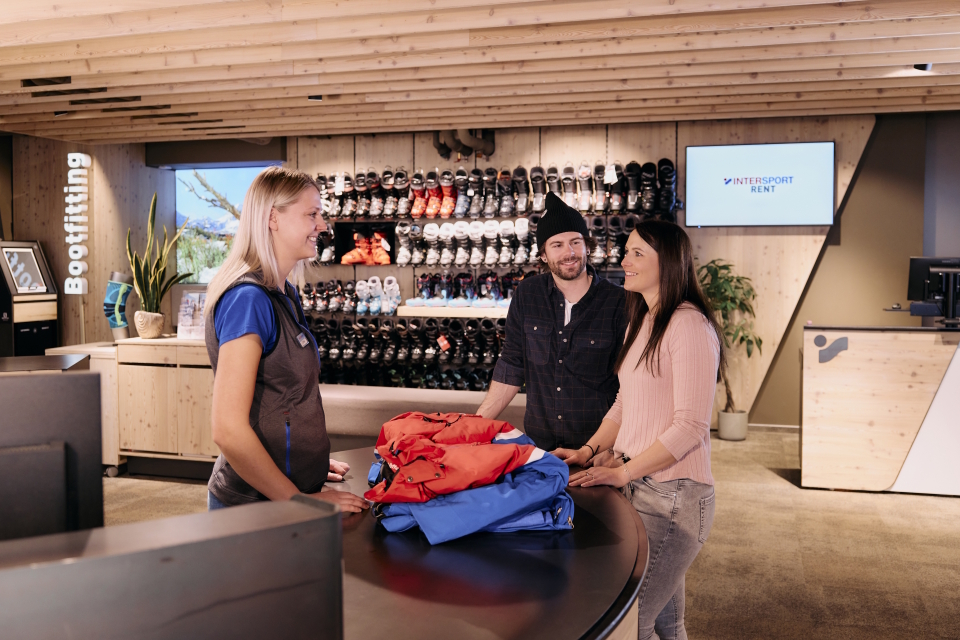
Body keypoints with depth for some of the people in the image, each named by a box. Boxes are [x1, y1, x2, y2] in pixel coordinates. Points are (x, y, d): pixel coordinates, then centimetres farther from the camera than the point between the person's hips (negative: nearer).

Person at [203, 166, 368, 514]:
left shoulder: (284, 293, 8)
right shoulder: (248, 298, -20)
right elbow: (228, 430, -24)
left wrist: (312, 460, 13)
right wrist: (302, 501, -20)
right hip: (253, 502, -8)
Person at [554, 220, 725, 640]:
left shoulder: (689, 325, -15)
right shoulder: (640, 322, 15)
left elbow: (690, 426, -18)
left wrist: (624, 472, -15)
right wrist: (590, 452, 8)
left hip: (673, 495, -8)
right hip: (636, 487, 8)